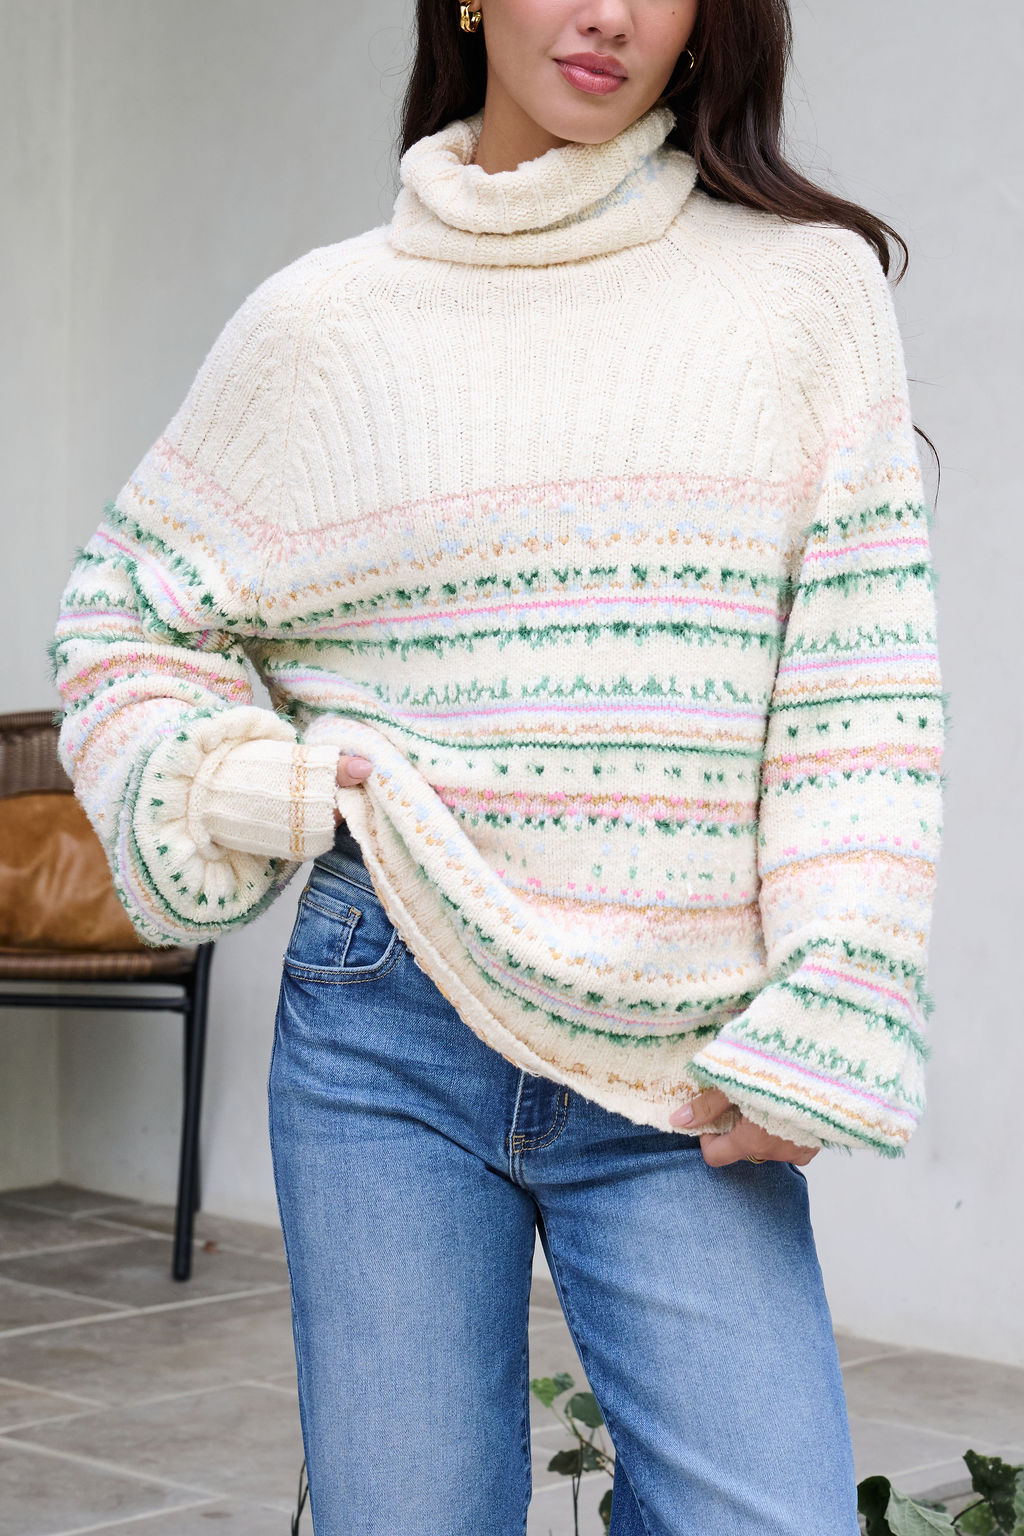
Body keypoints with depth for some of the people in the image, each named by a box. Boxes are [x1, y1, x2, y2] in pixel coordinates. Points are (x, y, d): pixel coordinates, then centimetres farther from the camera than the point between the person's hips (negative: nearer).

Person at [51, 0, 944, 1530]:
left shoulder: (804, 282, 4)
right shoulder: (328, 318, 7)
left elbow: (863, 690, -1)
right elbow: (122, 606, 18)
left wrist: (819, 1032, -8)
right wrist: (248, 789, 1)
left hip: (684, 1069, -1)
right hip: (390, 1031, 1)